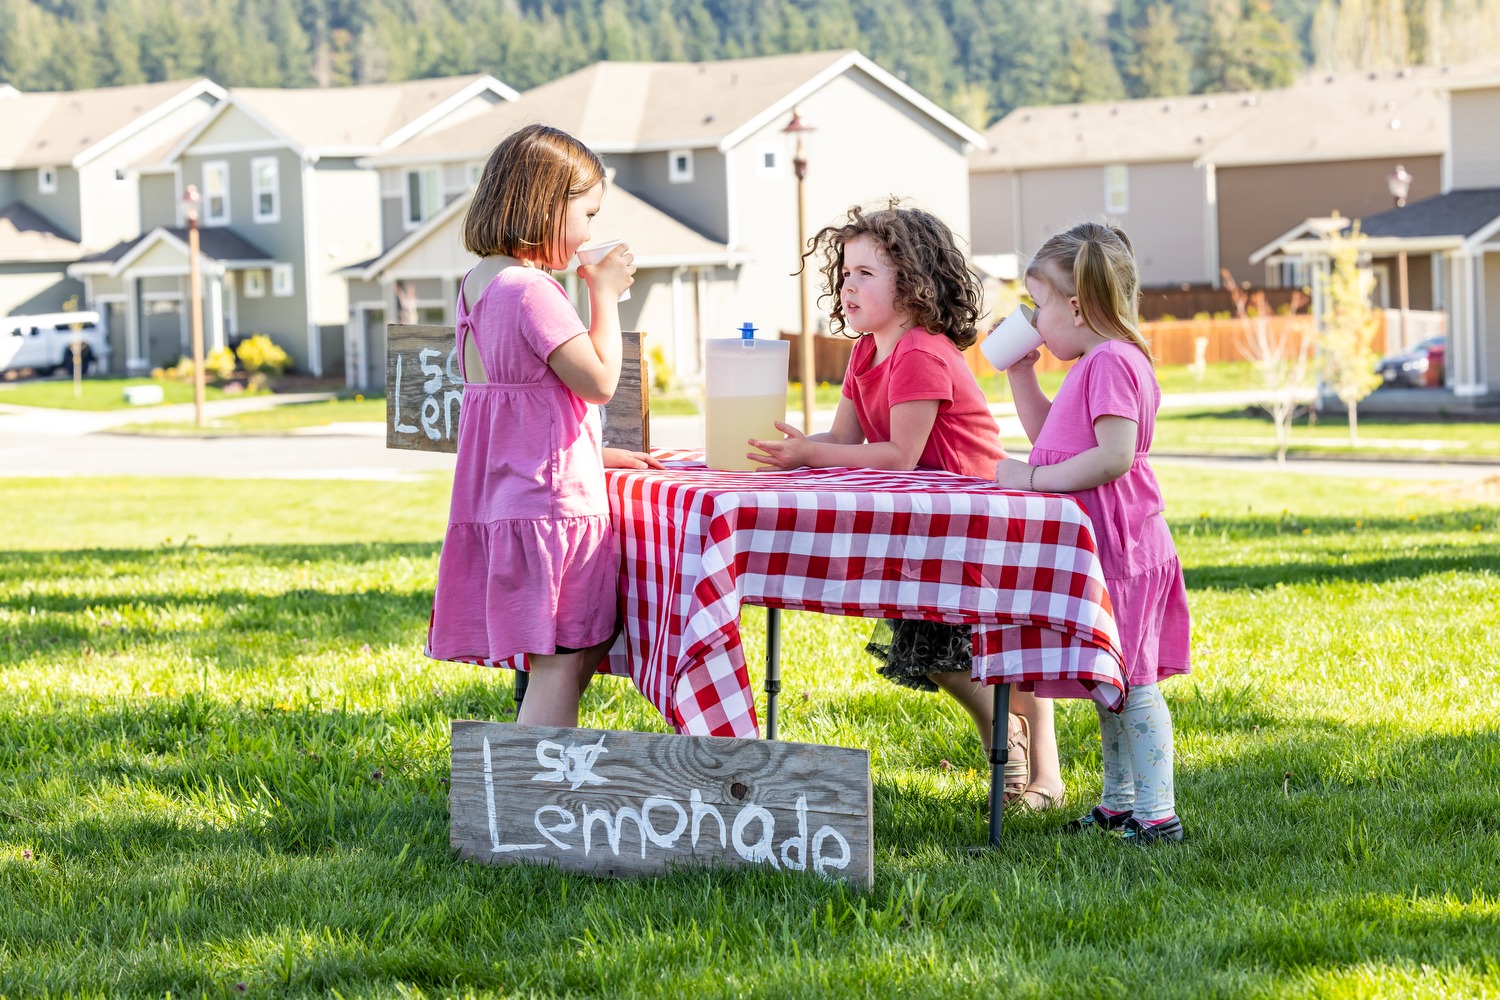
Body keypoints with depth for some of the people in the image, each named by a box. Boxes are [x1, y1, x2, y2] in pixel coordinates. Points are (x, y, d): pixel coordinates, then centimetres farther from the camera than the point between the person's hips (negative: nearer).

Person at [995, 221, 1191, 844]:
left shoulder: (1111, 362, -17)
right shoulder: (1096, 362, 17)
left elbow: (1115, 455, -28)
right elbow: (1047, 435, 28)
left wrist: (1036, 477, -22)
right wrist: (1020, 375, 18)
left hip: (1118, 546, -11)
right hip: (1098, 544, 11)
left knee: (1131, 682, -8)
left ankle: (1157, 814, -5)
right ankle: (1118, 803, 25)